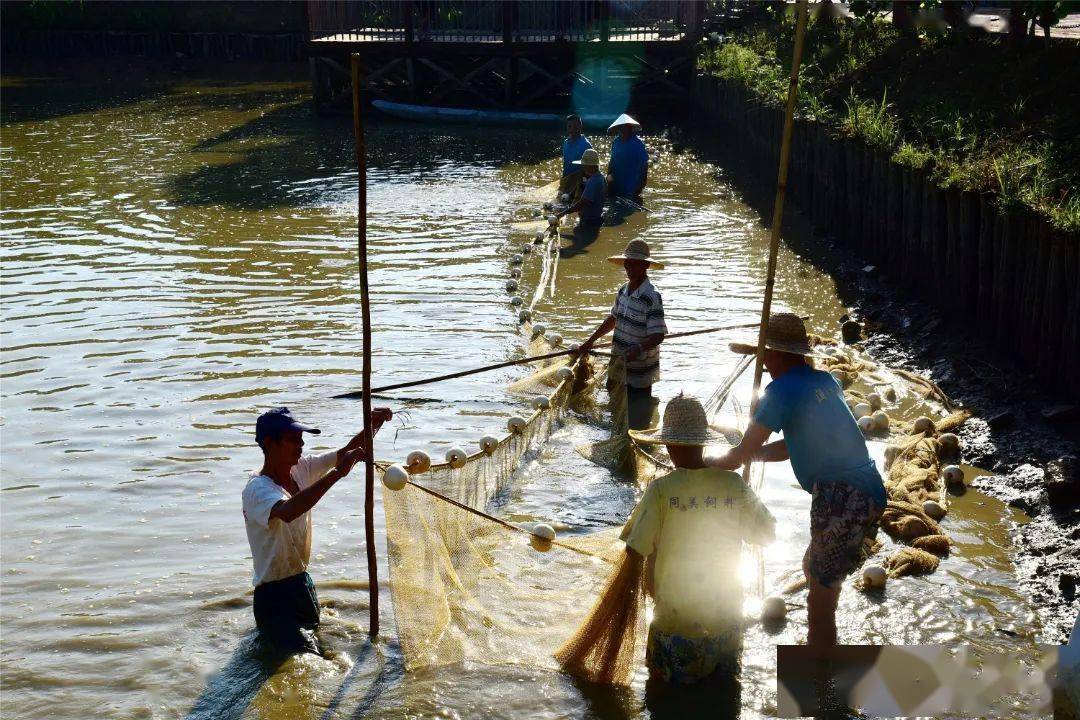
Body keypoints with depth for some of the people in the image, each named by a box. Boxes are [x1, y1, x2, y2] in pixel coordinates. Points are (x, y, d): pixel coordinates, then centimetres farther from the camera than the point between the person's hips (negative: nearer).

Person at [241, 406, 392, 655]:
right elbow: (287, 511, -44)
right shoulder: (257, 489, -24)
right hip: (274, 594, -8)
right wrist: (337, 473, -46)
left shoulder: (301, 469, -1)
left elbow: (344, 455, 2)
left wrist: (372, 426, -18)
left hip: (301, 581, 8)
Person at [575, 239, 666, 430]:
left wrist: (639, 349, -43)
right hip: (620, 368, 8)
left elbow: (658, 335, -26)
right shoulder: (623, 291, 4)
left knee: (637, 424, -2)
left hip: (639, 373, -8)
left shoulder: (652, 298, -21)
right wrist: (591, 341, 20)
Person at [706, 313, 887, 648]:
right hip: (867, 494, 10)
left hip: (842, 500, -10)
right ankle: (819, 647, 44)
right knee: (813, 568, 28)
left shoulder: (782, 390, -11)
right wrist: (750, 454, 24)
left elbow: (741, 453, -5)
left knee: (820, 600, -1)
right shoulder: (823, 381, 15)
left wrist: (710, 464, 13)